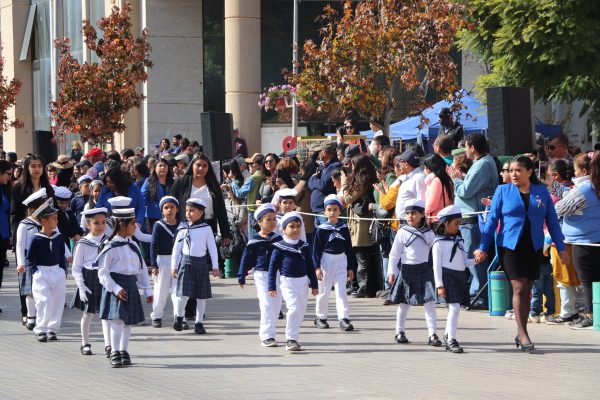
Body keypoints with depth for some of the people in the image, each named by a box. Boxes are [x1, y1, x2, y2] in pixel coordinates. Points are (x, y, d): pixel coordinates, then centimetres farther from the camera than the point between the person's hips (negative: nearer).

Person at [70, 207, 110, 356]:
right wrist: (81, 287, -11)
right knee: (88, 313, 11)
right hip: (89, 281, -1)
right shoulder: (82, 244, -5)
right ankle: (85, 343, 27)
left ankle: (108, 345, -10)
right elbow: (76, 269, -3)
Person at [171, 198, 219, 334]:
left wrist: (215, 266, 2)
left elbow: (212, 248, 4)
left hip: (201, 262, 1)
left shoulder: (206, 228, 0)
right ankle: (179, 317, 12)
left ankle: (199, 323, 11)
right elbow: (176, 248, 7)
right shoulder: (183, 229, 2)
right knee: (184, 293, -10)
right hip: (186, 262, -1)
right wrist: (174, 266, 5)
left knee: (201, 295, 4)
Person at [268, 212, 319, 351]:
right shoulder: (280, 247, -7)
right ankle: (290, 339, -15)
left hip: (302, 282, 6)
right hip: (288, 282, -6)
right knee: (294, 308, -19)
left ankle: (293, 338, 26)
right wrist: (272, 287, -8)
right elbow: (273, 267, -4)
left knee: (301, 311, 11)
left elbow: (310, 266, 14)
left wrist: (314, 285, 13)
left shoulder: (304, 246, 7)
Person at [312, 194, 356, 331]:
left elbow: (349, 249, 10)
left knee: (341, 291, -5)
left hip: (341, 262, 2)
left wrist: (351, 268, 9)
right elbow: (316, 249, -4)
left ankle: (344, 319, -10)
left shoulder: (344, 229, 4)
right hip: (326, 261, -2)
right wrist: (317, 267, -12)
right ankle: (320, 317, 22)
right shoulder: (321, 229, -4)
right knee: (324, 291, 8)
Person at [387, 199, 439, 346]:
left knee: (429, 303, -7)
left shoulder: (428, 233, 3)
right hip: (407, 271, -1)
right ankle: (400, 332, 25)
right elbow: (394, 254, 0)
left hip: (425, 270, 1)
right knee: (404, 304, 10)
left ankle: (432, 334, -7)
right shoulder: (402, 232, -2)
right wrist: (391, 272, -5)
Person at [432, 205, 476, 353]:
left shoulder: (458, 241, 17)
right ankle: (451, 340, -15)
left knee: (454, 308, 12)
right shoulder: (439, 242, -5)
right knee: (454, 307, -15)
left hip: (460, 276, 7)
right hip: (447, 276, -7)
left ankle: (448, 336, 25)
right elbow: (436, 265, -8)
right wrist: (439, 285, -13)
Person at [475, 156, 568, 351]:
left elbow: (552, 221, 9)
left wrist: (561, 247, 5)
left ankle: (520, 333, 16)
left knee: (527, 289, 6)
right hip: (510, 245, -2)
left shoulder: (542, 192, 7)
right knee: (519, 287, -11)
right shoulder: (503, 191, 3)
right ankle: (523, 333, -12)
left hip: (533, 247, 2)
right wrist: (482, 247, -3)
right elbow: (492, 220, 3)